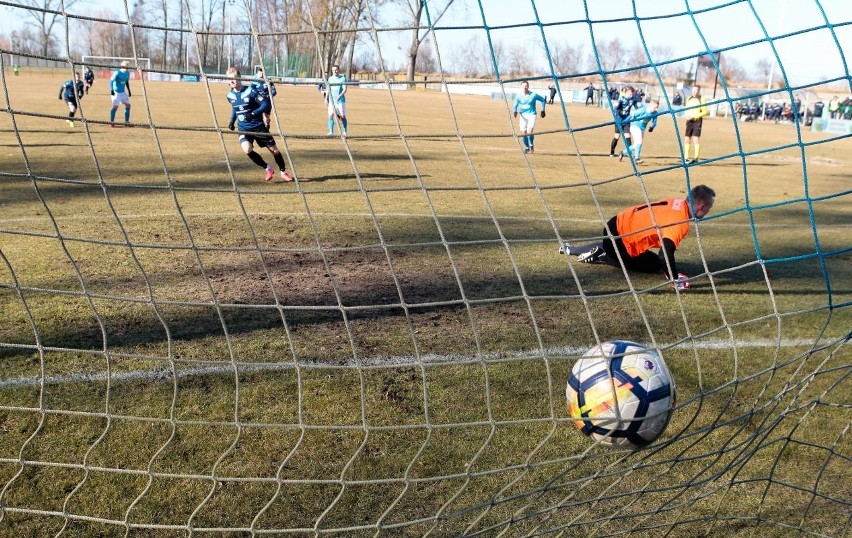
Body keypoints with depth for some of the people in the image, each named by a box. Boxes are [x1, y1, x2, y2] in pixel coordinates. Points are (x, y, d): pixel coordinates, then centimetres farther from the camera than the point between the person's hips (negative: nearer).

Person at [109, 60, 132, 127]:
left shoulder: (127, 73, 7)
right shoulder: (117, 72, -15)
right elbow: (111, 80, -21)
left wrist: (129, 90, 21)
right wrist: (111, 90, -30)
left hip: (123, 92, 8)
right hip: (116, 92, -8)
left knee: (128, 105, 6)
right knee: (115, 106, -9)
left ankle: (127, 122, 13)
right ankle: (111, 122, 1)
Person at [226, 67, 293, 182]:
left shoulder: (250, 90, -15)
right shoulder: (230, 95, 1)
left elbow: (266, 104, -17)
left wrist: (253, 114, -28)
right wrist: (232, 121, 9)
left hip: (258, 126, -3)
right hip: (244, 129, 3)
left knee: (274, 150, 4)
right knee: (247, 149, -24)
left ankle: (283, 172, 28)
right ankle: (268, 169, -3)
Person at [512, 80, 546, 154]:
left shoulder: (533, 95, -7)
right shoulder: (519, 96, -2)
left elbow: (543, 100, 6)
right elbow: (515, 105, -2)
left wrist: (543, 110, 3)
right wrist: (515, 111, -25)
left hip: (532, 115, -2)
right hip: (523, 115, 2)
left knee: (530, 131, -20)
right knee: (523, 133, -2)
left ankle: (531, 145, 7)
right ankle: (527, 147, 23)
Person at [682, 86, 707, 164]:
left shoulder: (701, 99, -5)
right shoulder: (689, 98, 13)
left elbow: (704, 111, -9)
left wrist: (694, 116, -17)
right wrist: (686, 116, 1)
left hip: (697, 121, -6)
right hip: (689, 121, 6)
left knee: (696, 140, -11)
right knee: (687, 140, 4)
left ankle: (696, 158, -10)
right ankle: (686, 158, 10)